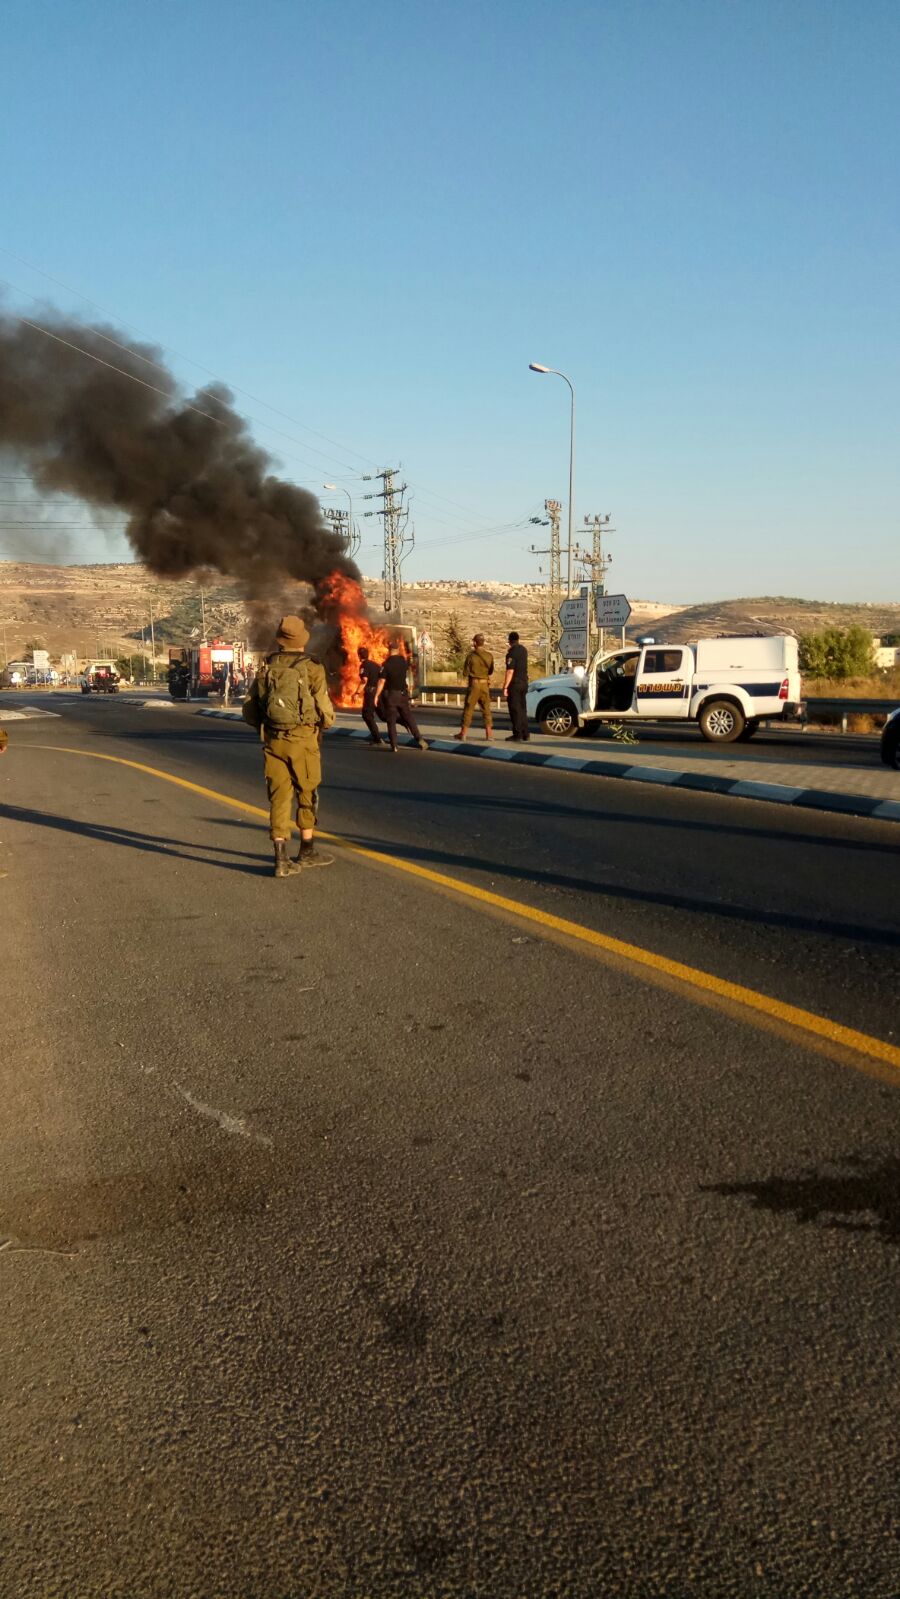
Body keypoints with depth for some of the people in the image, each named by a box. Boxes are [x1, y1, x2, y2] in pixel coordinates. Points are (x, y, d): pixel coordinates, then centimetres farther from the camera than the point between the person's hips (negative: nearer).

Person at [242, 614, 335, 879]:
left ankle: (281, 858, -1)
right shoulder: (312, 668, -8)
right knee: (307, 795, 13)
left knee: (279, 797, 5)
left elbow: (249, 709, 7)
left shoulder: (266, 668, 6)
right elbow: (325, 711, -9)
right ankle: (307, 851, 24)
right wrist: (325, 723, 14)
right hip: (303, 740, -3)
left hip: (273, 740, 3)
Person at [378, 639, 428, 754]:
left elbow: (382, 681, -14)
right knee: (409, 718, 10)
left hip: (390, 694, -3)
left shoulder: (386, 664, -12)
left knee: (391, 720, 3)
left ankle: (394, 745, 0)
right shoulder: (403, 661, 0)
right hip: (403, 694, 3)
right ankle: (419, 740, -1)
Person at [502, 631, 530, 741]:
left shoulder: (512, 653, -15)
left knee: (515, 710, -3)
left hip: (515, 683, -8)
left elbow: (510, 671, -21)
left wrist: (505, 687, -19)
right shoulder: (523, 650, 9)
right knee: (522, 709, 14)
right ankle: (525, 735, 15)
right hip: (524, 682, 8)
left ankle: (517, 735, -4)